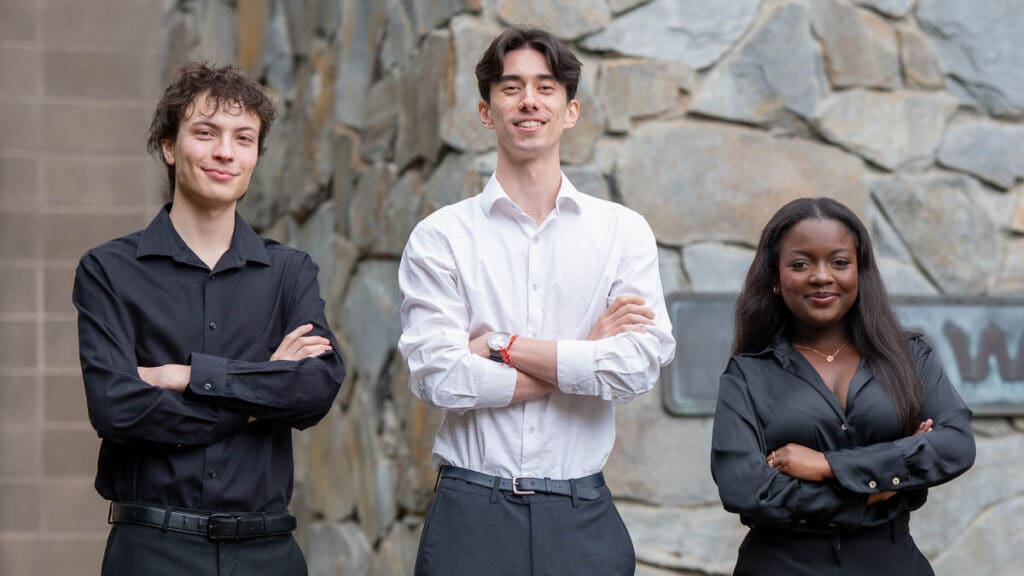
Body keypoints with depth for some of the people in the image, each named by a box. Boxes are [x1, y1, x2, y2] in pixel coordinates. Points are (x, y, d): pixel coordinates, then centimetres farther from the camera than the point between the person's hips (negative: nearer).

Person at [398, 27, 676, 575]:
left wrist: (502, 345, -9)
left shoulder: (623, 231, 5)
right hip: (471, 513, -1)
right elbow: (439, 377, -11)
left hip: (581, 515, 1)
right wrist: (585, 355, -7)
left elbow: (641, 363, -8)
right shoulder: (440, 236, 1)